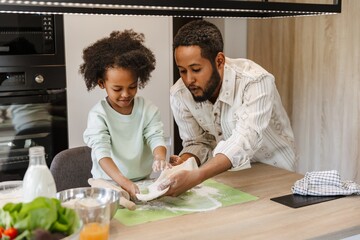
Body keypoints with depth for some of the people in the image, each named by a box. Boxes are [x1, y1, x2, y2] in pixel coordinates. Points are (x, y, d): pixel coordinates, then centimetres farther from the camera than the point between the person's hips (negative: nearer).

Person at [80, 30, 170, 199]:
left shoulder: (148, 110, 3)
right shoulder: (98, 115, -8)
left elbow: (156, 138, -5)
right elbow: (101, 152, -19)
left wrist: (160, 157, -31)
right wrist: (124, 182, -35)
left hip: (143, 182, 3)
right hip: (109, 184, -2)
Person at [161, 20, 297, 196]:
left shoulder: (255, 81, -27)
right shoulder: (179, 94, -13)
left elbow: (245, 140, -38)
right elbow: (197, 142, -2)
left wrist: (195, 176, -51)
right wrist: (184, 164, -24)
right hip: (226, 170, 4)